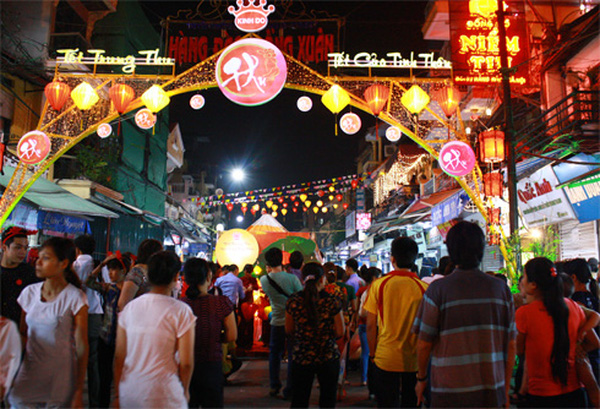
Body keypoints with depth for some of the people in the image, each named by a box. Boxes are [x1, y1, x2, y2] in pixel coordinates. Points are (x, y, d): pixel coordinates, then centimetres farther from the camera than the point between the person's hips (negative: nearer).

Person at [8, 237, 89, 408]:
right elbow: (22, 335, 11)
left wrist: (79, 391, -10)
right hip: (29, 374, 4)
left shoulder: (75, 298, -11)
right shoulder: (29, 292, 3)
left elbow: (81, 346, -9)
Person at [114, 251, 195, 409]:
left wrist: (117, 395, 16)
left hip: (128, 396, 5)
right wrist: (185, 391, 7)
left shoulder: (130, 307, 2)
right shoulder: (181, 311, -11)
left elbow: (118, 356, 6)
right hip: (163, 396, -4)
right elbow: (186, 363, -10)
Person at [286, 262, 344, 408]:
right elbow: (340, 332, -6)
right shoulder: (332, 302, -12)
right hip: (328, 358, -1)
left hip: (301, 358, 1)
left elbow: (288, 330, 2)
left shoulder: (293, 301, -8)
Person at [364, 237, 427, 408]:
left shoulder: (379, 284, -8)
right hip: (415, 360, 1)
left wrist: (372, 353, 6)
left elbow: (370, 325, -6)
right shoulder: (423, 288, -8)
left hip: (386, 358, -1)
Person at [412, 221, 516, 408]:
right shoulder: (501, 288, -1)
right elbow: (511, 345, 4)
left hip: (450, 393, -3)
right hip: (492, 391, 3)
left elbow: (424, 344, -7)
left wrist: (421, 379, 9)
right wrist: (505, 389, 15)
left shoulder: (437, 289, -10)